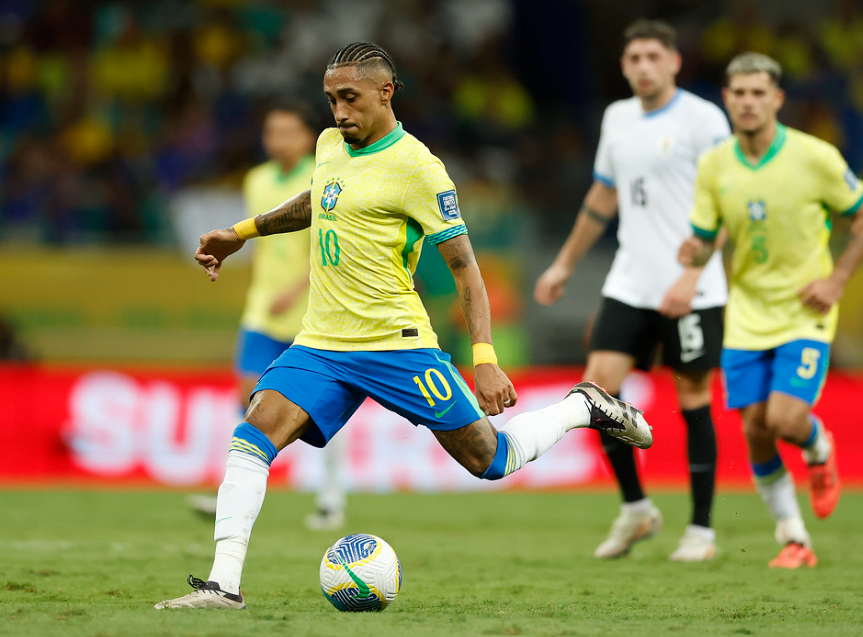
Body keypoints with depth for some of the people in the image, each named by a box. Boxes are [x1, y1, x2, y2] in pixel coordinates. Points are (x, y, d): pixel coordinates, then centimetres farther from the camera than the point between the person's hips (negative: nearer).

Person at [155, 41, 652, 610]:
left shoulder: (416, 168, -12)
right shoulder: (330, 146, 10)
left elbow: (464, 265, -11)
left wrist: (485, 359, -18)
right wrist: (242, 232, 32)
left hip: (395, 344, -6)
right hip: (321, 344, 6)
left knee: (490, 460, 2)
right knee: (253, 436, -16)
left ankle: (582, 408, 28)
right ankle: (224, 584, -18)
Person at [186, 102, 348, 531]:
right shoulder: (257, 182, 9)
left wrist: (295, 290, -27)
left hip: (312, 313, -4)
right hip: (263, 311, 5)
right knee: (249, 393, -7)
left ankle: (331, 499, 12)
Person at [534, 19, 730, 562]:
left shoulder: (702, 118, -7)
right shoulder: (618, 119, 12)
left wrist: (691, 277, -21)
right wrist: (565, 265, 26)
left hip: (691, 291, -5)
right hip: (629, 286, 5)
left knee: (693, 399, 0)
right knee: (600, 385, -7)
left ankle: (702, 528, 10)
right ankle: (636, 508, 10)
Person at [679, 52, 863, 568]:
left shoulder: (815, 157, -12)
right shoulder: (714, 166, -2)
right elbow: (704, 240, 4)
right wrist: (694, 254, -21)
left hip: (805, 314, -3)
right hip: (747, 315, 3)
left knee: (786, 420, -18)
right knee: (755, 431, -3)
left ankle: (819, 449, 20)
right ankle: (794, 540, 14)